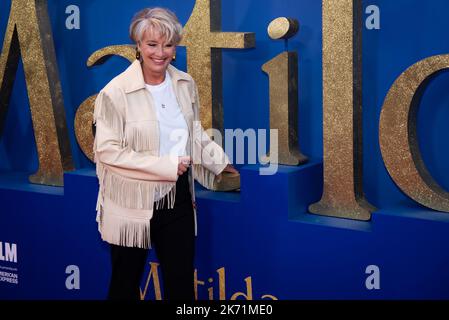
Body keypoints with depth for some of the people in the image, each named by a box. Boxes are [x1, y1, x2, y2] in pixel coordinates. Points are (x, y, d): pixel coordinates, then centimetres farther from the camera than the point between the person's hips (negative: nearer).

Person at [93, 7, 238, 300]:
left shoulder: (185, 84, 2)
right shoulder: (116, 92, -15)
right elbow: (108, 151, -18)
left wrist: (222, 163, 9)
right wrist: (166, 166, -19)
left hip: (178, 199, 5)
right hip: (132, 204, -4)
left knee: (181, 284, 13)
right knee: (125, 285, 12)